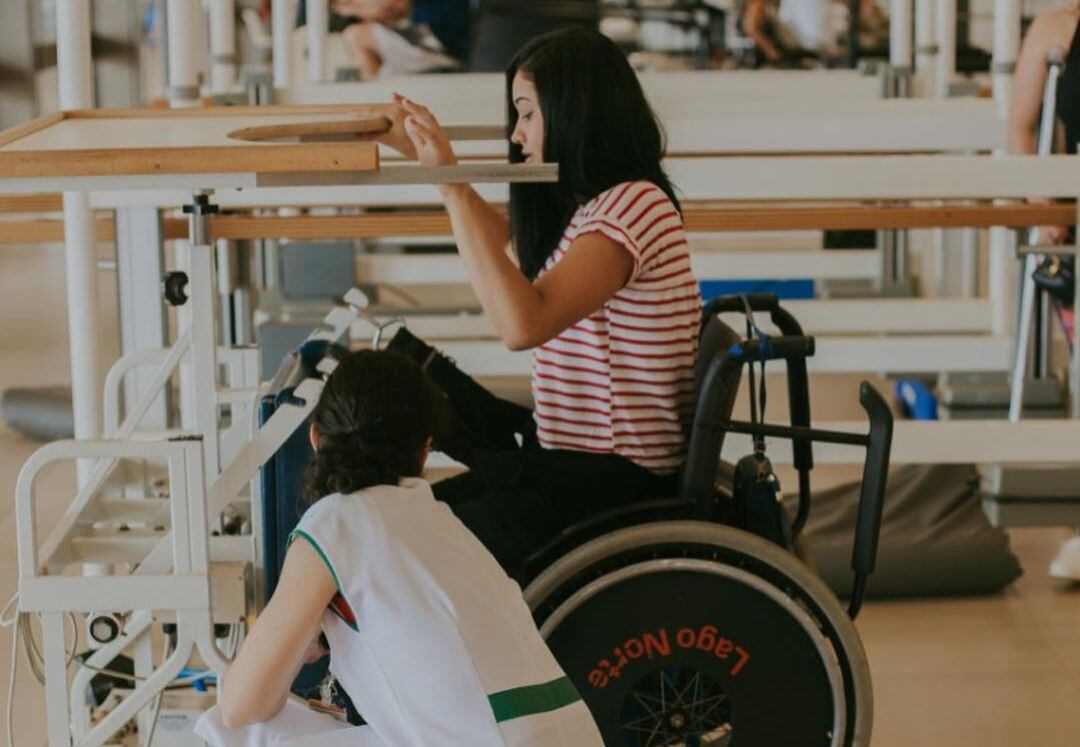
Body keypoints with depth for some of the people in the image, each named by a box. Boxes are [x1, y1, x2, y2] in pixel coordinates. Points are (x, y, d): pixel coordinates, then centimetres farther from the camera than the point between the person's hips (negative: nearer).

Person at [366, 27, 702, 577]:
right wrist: (417, 152, 33)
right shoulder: (582, 205, 13)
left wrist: (452, 184, -27)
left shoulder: (634, 205, -19)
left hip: (620, 481, -10)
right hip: (575, 458, 10)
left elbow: (522, 324, -32)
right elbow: (505, 240, 37)